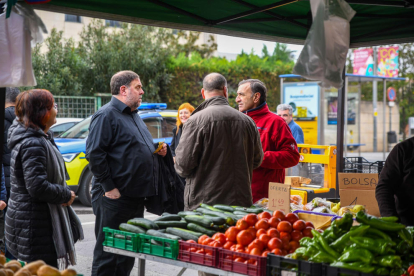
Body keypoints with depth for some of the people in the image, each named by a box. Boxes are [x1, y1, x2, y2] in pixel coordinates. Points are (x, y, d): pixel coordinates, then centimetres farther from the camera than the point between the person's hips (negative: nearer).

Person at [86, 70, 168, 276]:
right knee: (107, 252, -1)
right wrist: (109, 187, -20)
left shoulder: (134, 116, 19)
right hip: (114, 198, -9)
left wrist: (157, 151, 11)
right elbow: (94, 153, -19)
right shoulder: (106, 115, -11)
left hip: (135, 197, 9)